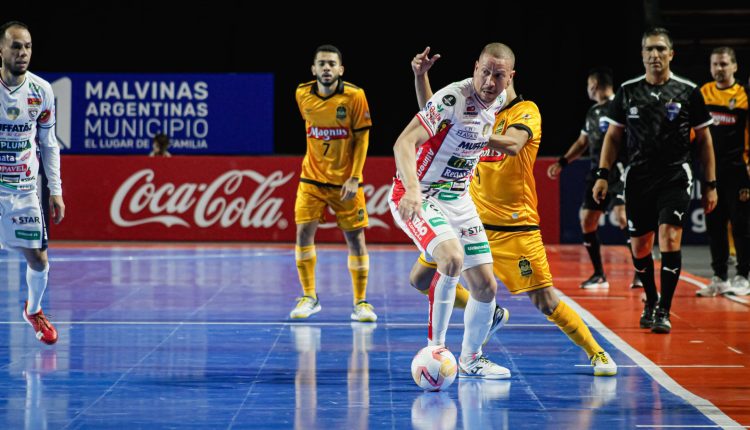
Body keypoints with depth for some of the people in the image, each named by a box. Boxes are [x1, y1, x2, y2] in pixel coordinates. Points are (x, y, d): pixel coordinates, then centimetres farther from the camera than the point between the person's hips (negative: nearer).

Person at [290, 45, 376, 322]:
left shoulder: (354, 96, -13)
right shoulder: (303, 95, -3)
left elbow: (362, 137, -9)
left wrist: (354, 178, -14)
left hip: (346, 180, -2)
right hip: (312, 177, 2)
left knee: (355, 237, -2)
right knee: (303, 231, -7)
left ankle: (360, 302, 10)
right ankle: (309, 297, 8)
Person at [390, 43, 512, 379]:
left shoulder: (500, 100, -1)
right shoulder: (453, 99, -24)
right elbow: (404, 143, -33)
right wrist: (412, 189, -46)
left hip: (457, 198, 8)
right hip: (418, 197, -7)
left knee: (485, 285, 6)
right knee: (452, 259, -32)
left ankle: (470, 359, 28)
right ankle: (435, 348, -17)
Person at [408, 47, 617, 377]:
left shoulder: (526, 111, -9)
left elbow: (512, 144, -29)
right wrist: (420, 76, -2)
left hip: (514, 227, -6)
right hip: (471, 219, 6)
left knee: (545, 302, -11)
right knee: (420, 279, 4)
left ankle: (596, 353, 7)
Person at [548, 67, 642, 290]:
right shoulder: (592, 112, 18)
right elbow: (582, 142, 28)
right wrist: (562, 162, 22)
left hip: (618, 172, -9)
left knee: (622, 217, -18)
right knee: (587, 219, 5)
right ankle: (599, 275, 15)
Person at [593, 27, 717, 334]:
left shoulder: (688, 91, 0)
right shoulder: (628, 91, 4)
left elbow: (703, 139, 6)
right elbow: (613, 136, 13)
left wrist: (711, 185, 3)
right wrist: (603, 175, 3)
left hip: (675, 177, -3)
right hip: (638, 179, 3)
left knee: (669, 238, -18)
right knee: (639, 248, 7)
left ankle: (664, 311, -10)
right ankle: (650, 300, 32)